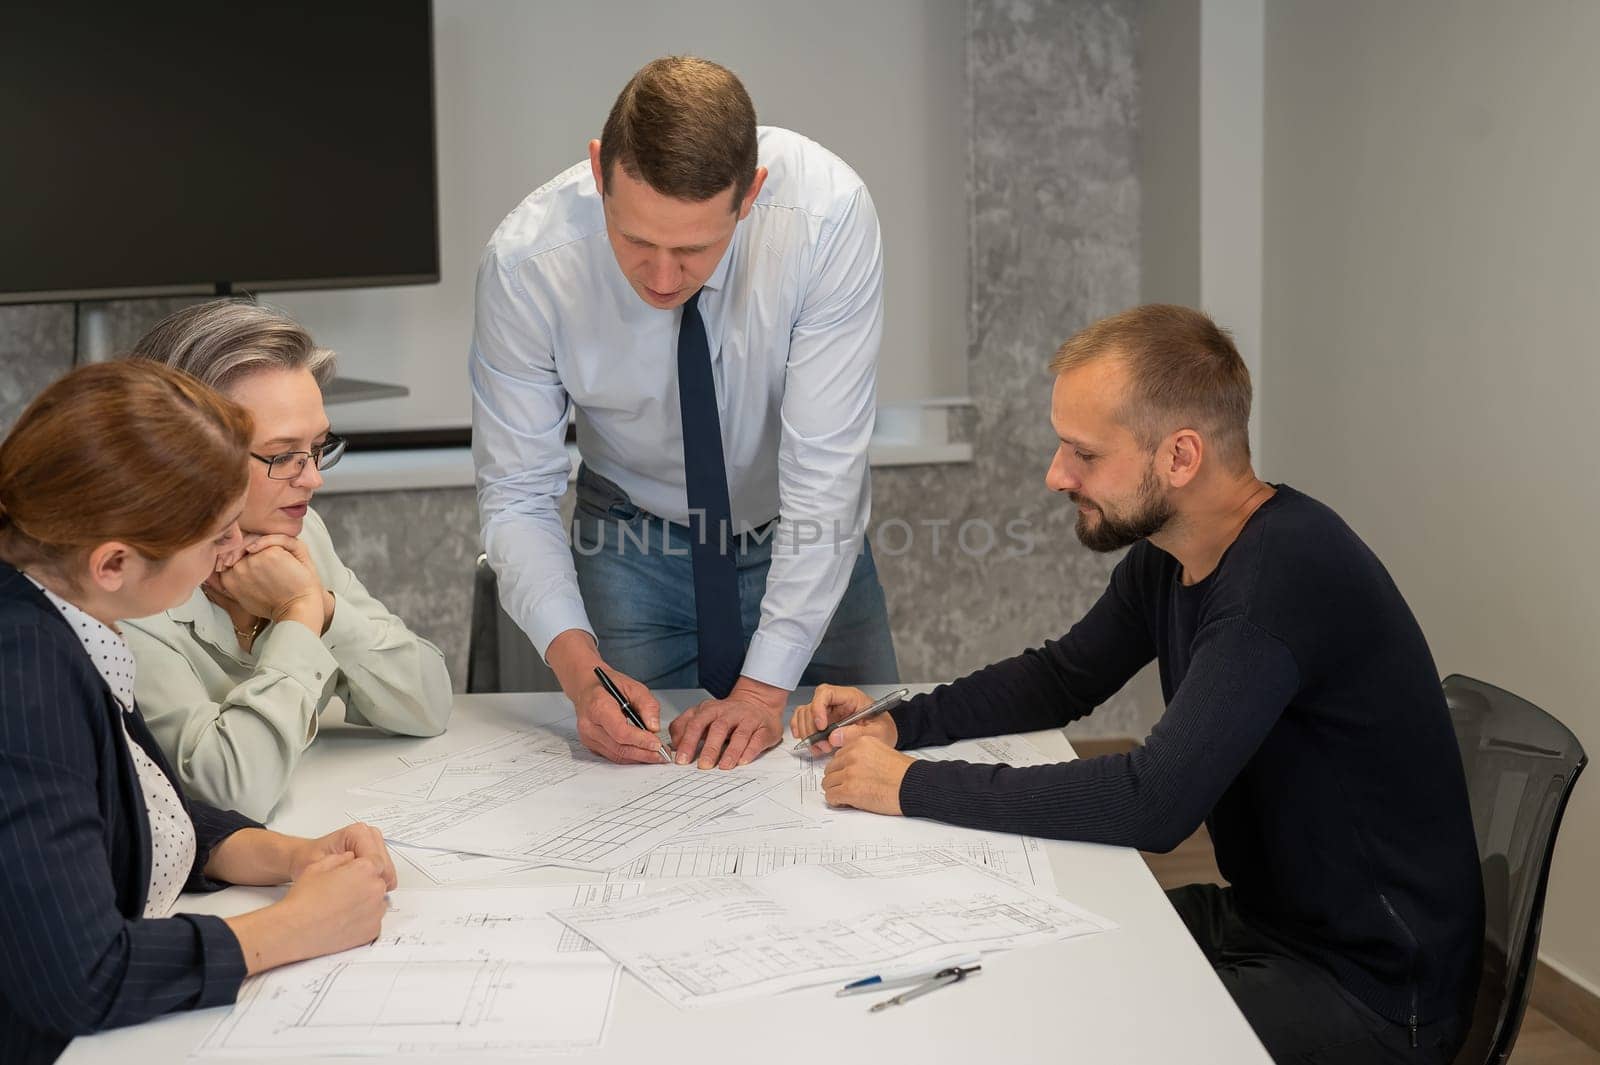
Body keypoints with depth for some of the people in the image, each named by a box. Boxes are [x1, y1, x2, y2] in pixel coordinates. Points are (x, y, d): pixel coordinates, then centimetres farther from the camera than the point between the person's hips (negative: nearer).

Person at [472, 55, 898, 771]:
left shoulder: (829, 214, -32)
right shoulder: (524, 262, -28)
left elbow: (825, 472, -29)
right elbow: (516, 497, -19)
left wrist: (767, 683, -30)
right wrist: (578, 666, -34)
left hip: (801, 544, 0)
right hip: (634, 543, 0)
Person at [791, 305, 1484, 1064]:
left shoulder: (1285, 569, -27)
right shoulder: (1163, 556, 0)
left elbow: (1154, 804, -33)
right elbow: (1063, 677, 16)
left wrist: (913, 787, -26)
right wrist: (896, 724, 0)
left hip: (1370, 991, -8)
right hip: (1259, 916, 8)